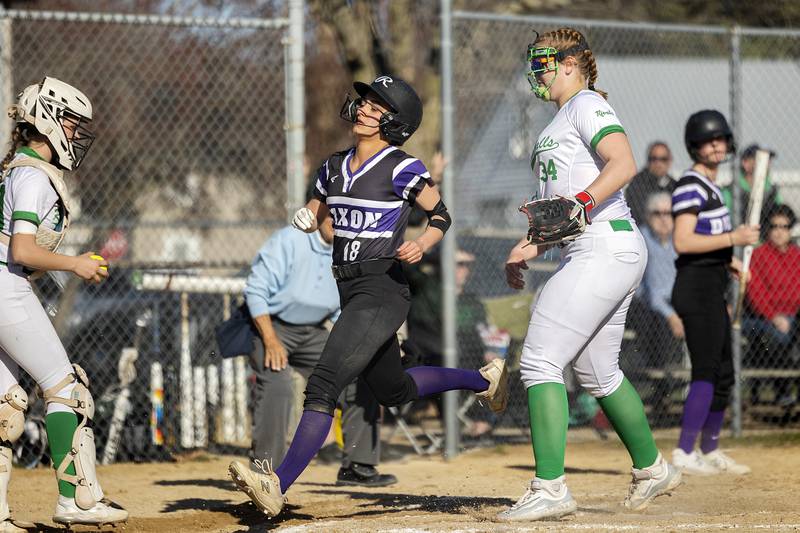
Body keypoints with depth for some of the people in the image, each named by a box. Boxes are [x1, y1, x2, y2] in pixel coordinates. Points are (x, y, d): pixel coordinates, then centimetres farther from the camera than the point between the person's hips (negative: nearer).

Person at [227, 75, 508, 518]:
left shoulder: (400, 169, -10)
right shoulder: (335, 167, 10)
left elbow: (441, 215, -5)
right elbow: (317, 208, 24)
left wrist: (422, 245, -24)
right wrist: (306, 218, 1)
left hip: (383, 293, -9)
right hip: (351, 293, 9)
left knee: (324, 383, -20)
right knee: (394, 391, 23)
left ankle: (279, 485, -25)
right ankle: (482, 378, 45)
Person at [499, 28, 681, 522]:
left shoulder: (587, 105, -6)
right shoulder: (562, 121, 24)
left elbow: (624, 164, -24)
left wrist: (582, 202, -36)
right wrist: (532, 247, 22)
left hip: (604, 249, -11)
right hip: (595, 254, 11)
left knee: (540, 362, -14)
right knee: (598, 373, 20)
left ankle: (551, 488, -18)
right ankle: (652, 468, 33)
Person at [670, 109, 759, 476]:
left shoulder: (710, 185, 18)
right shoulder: (690, 186, -13)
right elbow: (682, 242, -23)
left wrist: (728, 258, 12)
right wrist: (732, 238, -21)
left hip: (713, 288, 10)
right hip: (697, 285, -10)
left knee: (723, 373, 15)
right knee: (707, 371, -13)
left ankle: (710, 450, 25)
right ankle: (684, 453, -14)